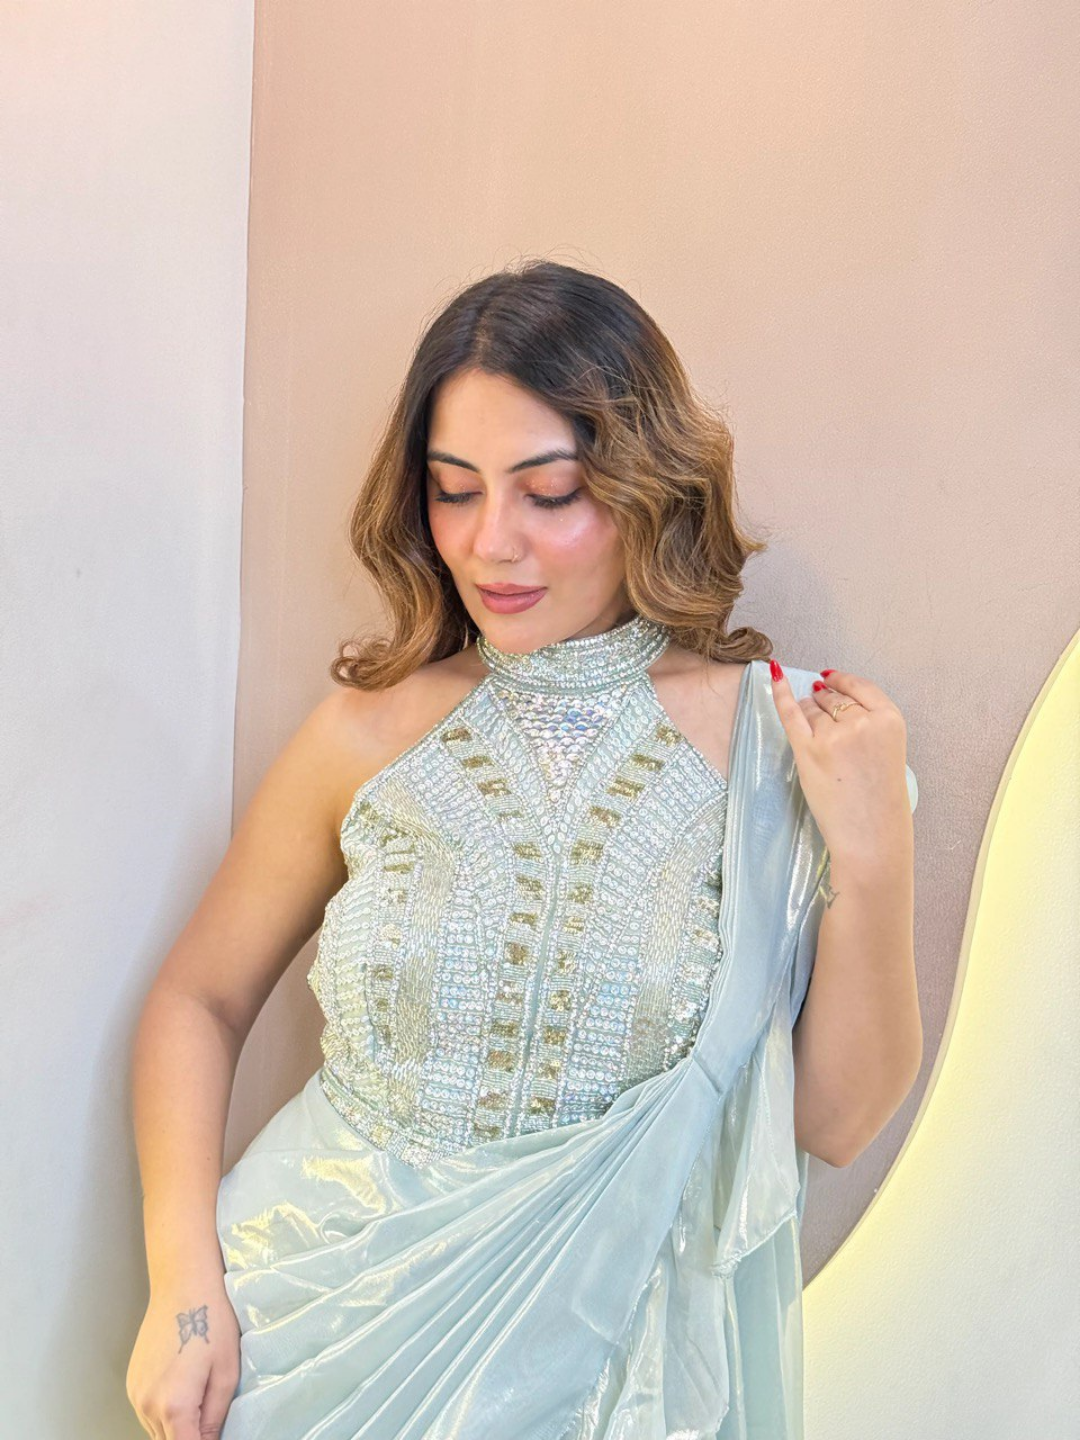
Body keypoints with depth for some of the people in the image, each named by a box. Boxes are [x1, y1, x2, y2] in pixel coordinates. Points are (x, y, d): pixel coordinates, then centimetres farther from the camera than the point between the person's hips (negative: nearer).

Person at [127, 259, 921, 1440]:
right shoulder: (371, 731, -8)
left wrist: (872, 862, -19)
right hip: (329, 1310, 1)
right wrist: (182, 1287, -7)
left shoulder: (777, 737, -11)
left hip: (608, 1340, -1)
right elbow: (198, 999, 2)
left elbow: (837, 1120, -7)